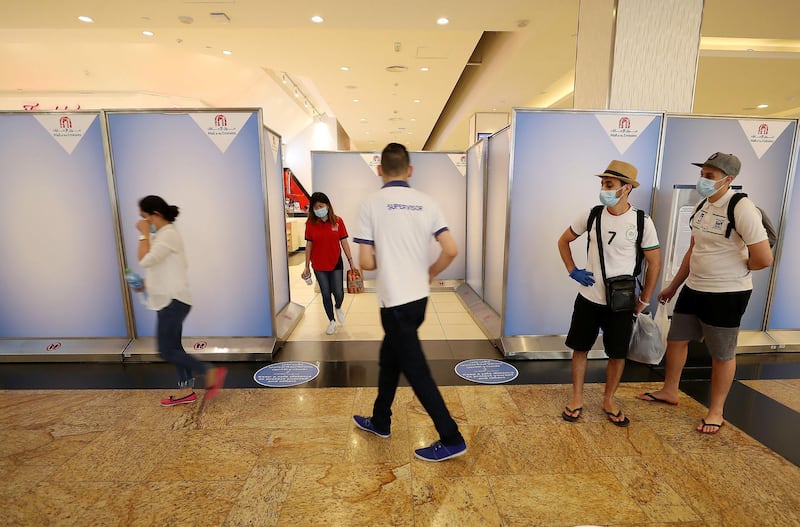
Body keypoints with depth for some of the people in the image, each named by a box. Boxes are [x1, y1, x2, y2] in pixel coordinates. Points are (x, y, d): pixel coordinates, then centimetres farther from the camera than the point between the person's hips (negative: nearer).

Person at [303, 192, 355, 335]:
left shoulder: (338, 221, -7)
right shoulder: (310, 223, -5)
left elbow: (344, 242, -2)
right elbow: (309, 245, 1)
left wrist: (351, 262, -3)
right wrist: (307, 267, 3)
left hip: (336, 263, -1)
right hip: (319, 266, 1)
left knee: (338, 293, 1)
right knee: (325, 294, 9)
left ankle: (338, 308, 36)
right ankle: (331, 321, 28)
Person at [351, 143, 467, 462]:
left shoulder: (372, 204, -9)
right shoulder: (426, 203, 2)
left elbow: (366, 262, -11)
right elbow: (451, 251, -4)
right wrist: (429, 274, 12)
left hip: (396, 301, -6)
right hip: (419, 298, 6)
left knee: (416, 370, 5)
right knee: (389, 358, 23)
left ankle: (451, 439, 15)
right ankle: (380, 421, 40)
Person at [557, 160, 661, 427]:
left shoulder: (642, 222, -9)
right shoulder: (591, 215, -4)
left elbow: (654, 262, 0)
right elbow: (563, 241, 10)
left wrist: (644, 300, 1)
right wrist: (573, 270, -2)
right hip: (588, 298, 1)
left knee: (618, 354, 10)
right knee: (580, 349, 8)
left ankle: (609, 400, 32)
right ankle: (577, 399, 25)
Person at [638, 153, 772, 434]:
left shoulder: (741, 209, -19)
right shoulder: (703, 207, 6)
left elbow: (764, 258, -22)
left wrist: (731, 269, -2)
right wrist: (673, 285, 17)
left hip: (727, 294, -8)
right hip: (694, 289, 8)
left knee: (722, 354, 9)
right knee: (676, 339, 16)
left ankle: (716, 411, 27)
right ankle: (669, 391, 35)